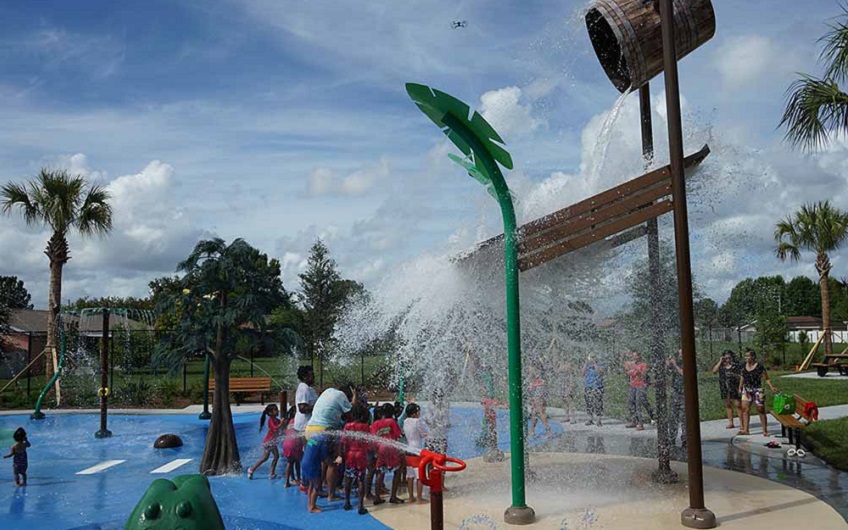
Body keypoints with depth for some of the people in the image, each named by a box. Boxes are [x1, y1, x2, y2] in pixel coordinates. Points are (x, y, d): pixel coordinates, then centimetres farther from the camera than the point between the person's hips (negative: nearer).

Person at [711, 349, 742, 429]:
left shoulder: (736, 365, -3)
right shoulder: (721, 365, 8)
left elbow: (741, 376, -2)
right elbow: (714, 371, -6)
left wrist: (733, 375, -19)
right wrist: (720, 362, -7)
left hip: (734, 388, -4)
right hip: (725, 389, 4)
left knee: (737, 405, -8)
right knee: (728, 405, 10)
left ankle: (742, 422, -3)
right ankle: (730, 423, 17)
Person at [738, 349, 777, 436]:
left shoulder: (759, 367, -12)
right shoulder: (744, 366, 5)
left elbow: (766, 379, -9)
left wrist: (772, 387, -20)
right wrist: (740, 388, 18)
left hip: (757, 391, -5)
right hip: (746, 390, 5)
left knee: (761, 410, 3)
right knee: (745, 409, -4)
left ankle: (765, 431, 14)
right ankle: (746, 429, 0)